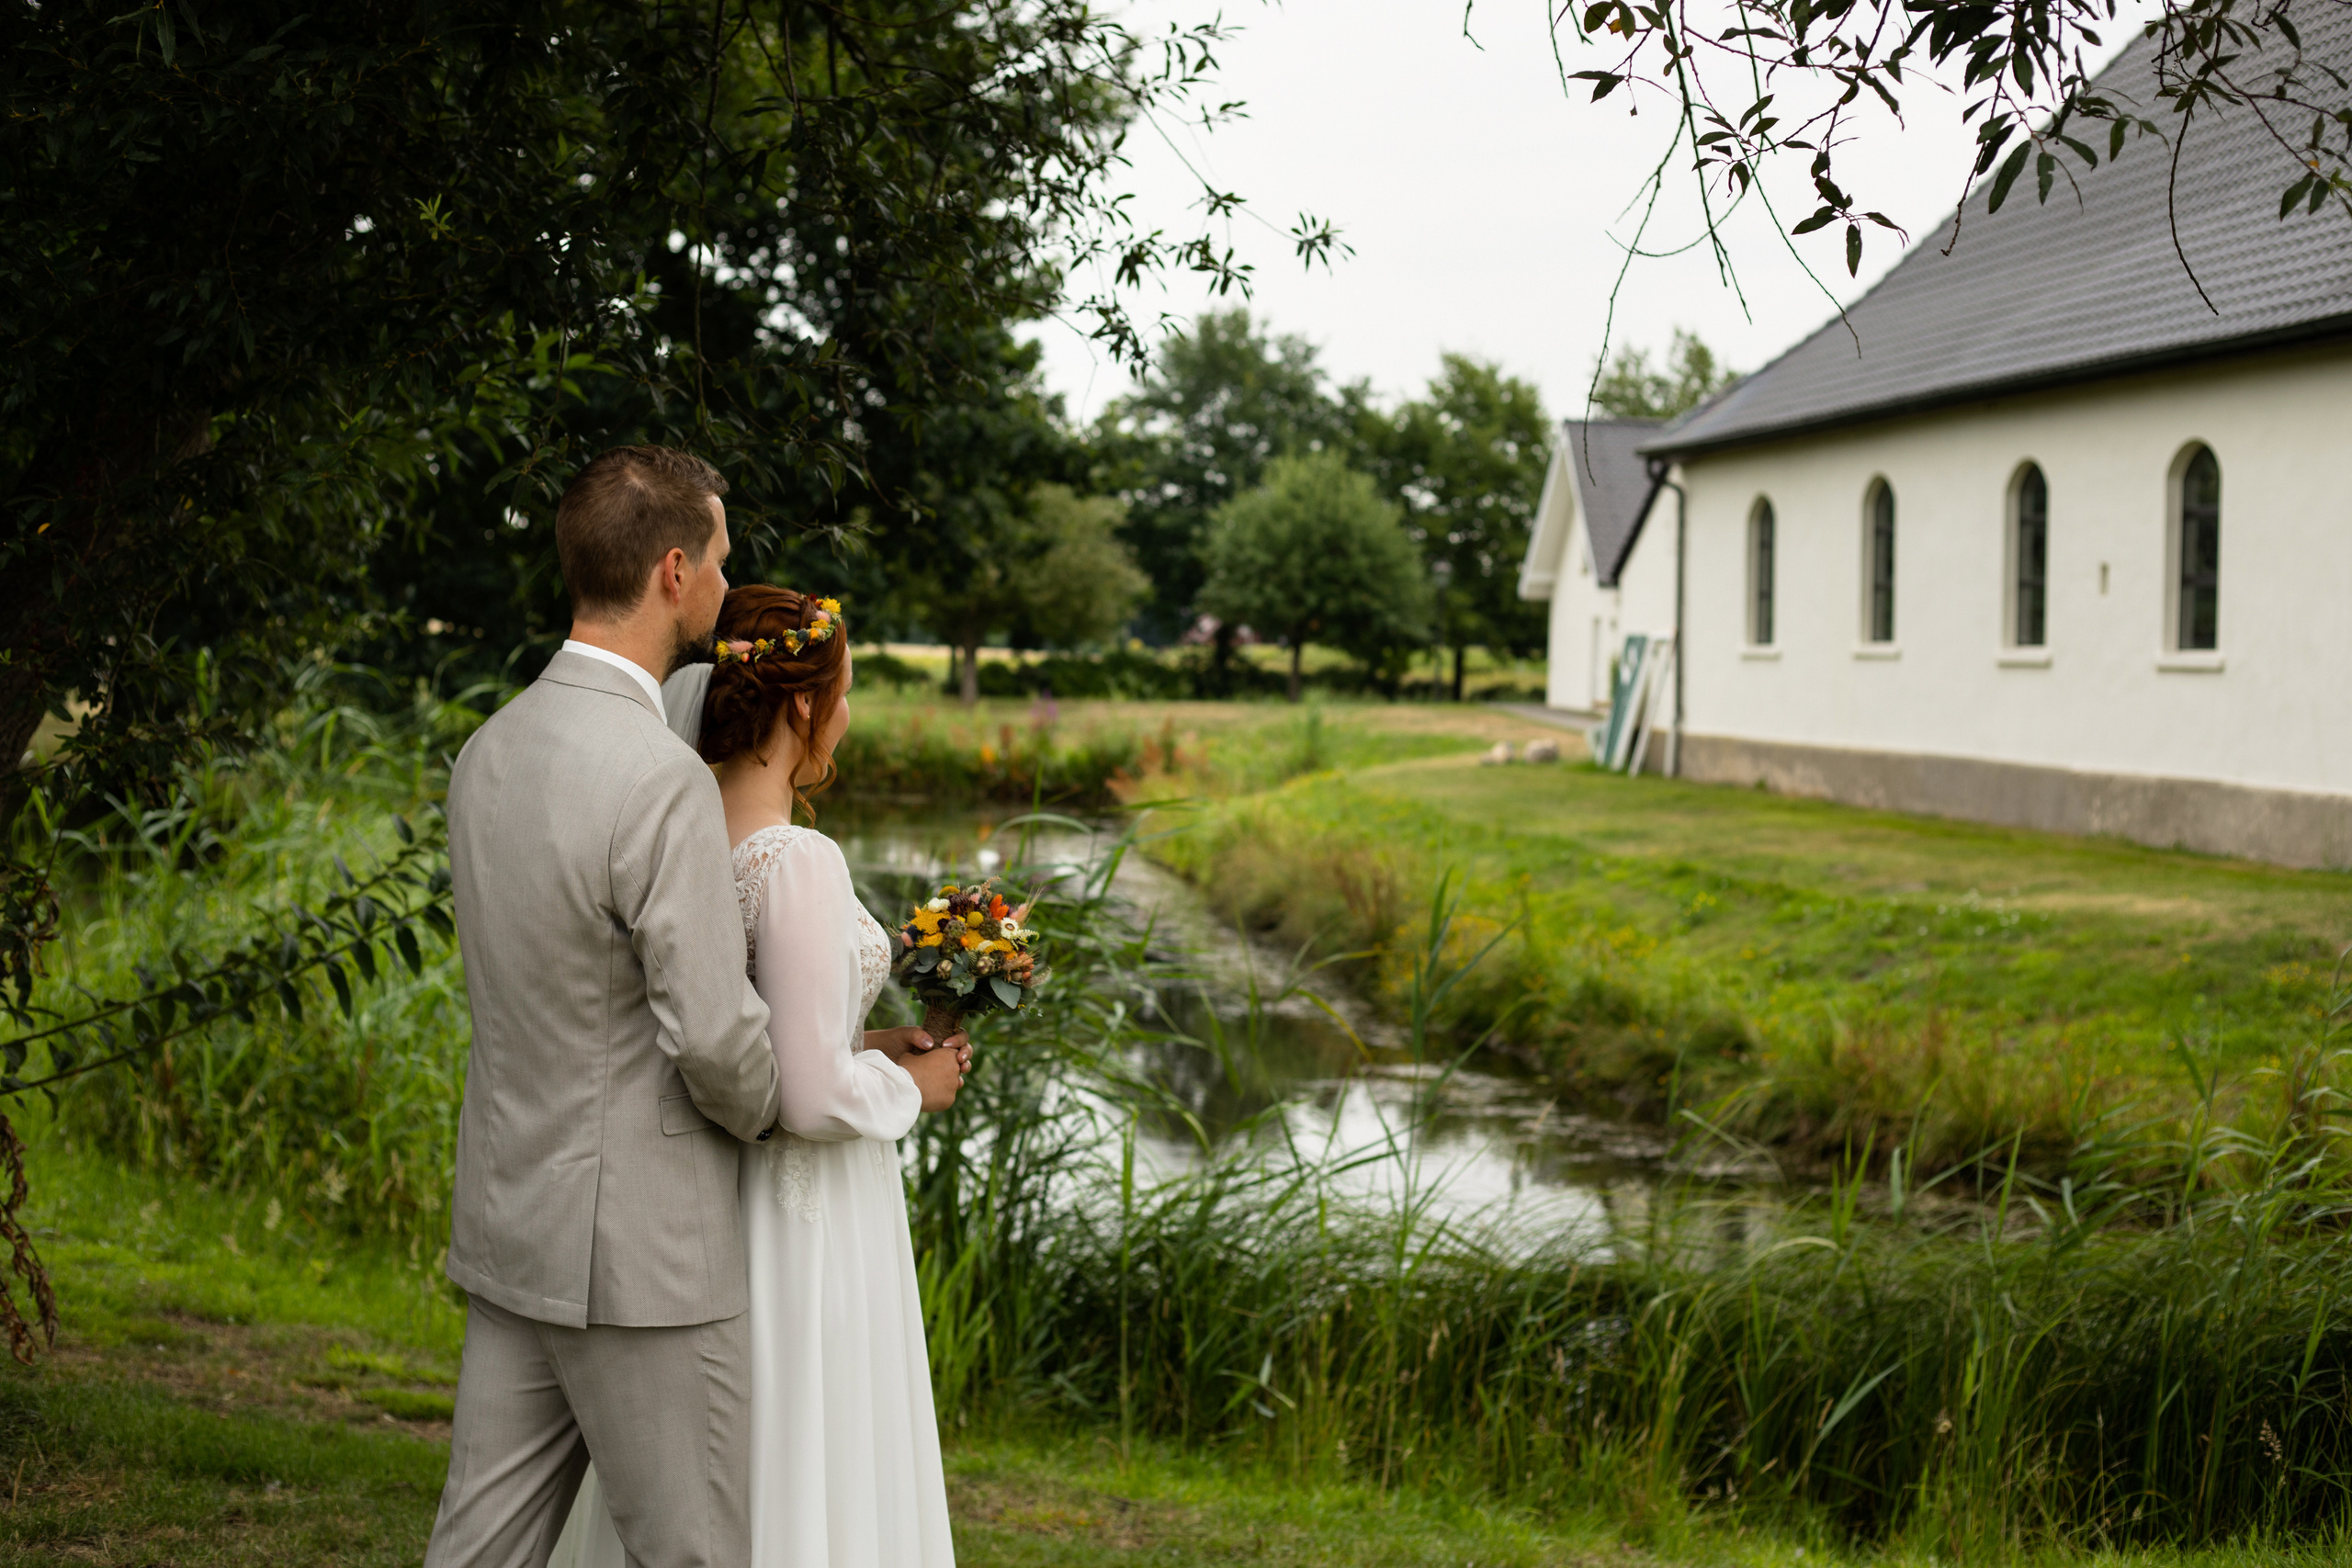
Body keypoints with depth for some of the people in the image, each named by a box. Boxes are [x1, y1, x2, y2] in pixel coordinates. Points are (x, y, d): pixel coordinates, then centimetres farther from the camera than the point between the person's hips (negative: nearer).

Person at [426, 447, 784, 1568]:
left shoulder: (489, 751, 6)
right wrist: (770, 1112, 0)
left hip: (511, 1223, 8)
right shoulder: (663, 782, -22)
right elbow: (715, 1036, -23)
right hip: (639, 1248, -8)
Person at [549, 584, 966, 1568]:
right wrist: (912, 1087, -6)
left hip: (702, 1193, 8)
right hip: (805, 1216, -8)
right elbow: (814, 1099, -24)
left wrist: (864, 1045, 11)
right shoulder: (797, 864, -23)